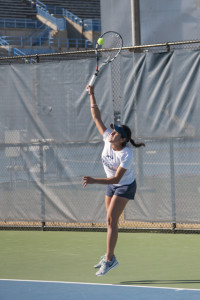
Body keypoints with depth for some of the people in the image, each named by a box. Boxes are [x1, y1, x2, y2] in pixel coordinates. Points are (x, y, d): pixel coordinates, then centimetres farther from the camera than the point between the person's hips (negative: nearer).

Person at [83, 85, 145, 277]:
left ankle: (109, 259, -16)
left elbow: (117, 178, -36)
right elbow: (97, 118, -9)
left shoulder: (126, 155, -32)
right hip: (111, 185, 7)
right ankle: (110, 256, 21)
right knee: (111, 221, 11)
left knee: (111, 219, -16)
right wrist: (92, 95, -14)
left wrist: (94, 181, -46)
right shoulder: (107, 139, -15)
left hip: (125, 186, -7)